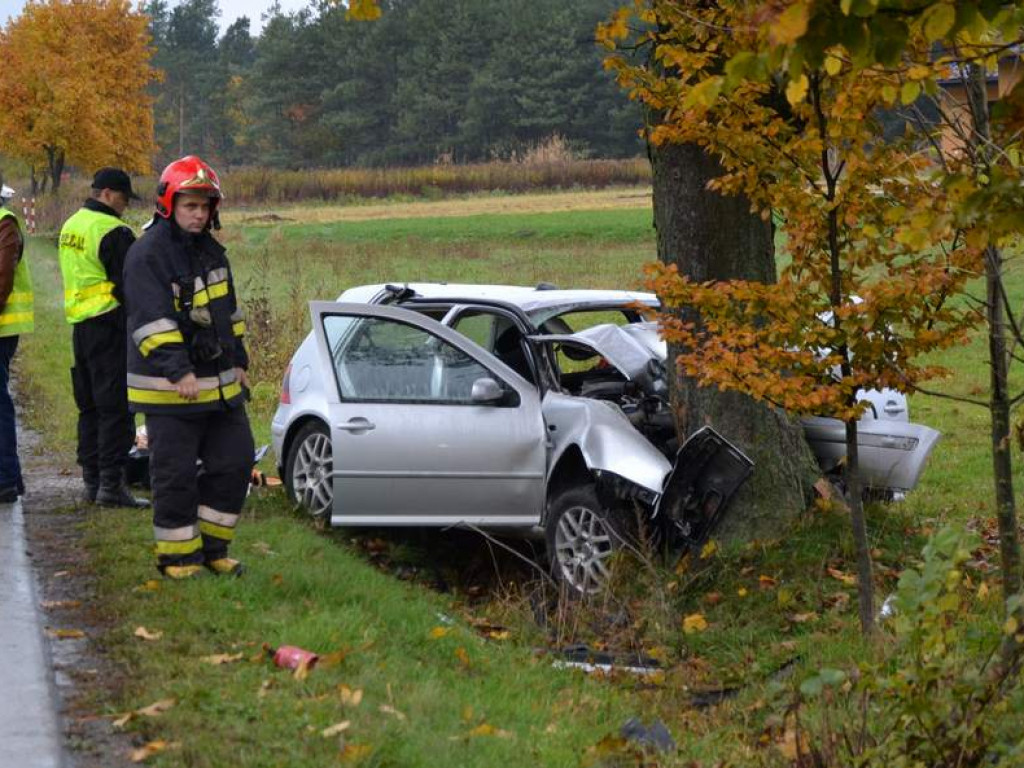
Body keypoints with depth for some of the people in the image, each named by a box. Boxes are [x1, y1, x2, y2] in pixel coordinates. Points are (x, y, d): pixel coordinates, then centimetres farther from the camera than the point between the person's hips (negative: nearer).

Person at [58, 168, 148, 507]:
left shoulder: (70, 226, 14)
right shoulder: (113, 233, -16)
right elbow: (130, 287, -16)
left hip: (79, 324, 9)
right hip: (109, 324, -9)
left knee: (90, 406, 15)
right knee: (116, 408, -6)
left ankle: (91, 480, 19)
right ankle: (111, 485, -8)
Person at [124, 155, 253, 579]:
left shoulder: (211, 250, 12)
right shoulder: (147, 255, -14)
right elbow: (151, 320, -24)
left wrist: (238, 361, 23)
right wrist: (178, 370, -32)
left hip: (220, 382, 8)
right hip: (169, 387, -8)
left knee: (234, 464, 9)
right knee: (176, 475, -2)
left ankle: (212, 547, 21)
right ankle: (178, 556, 11)